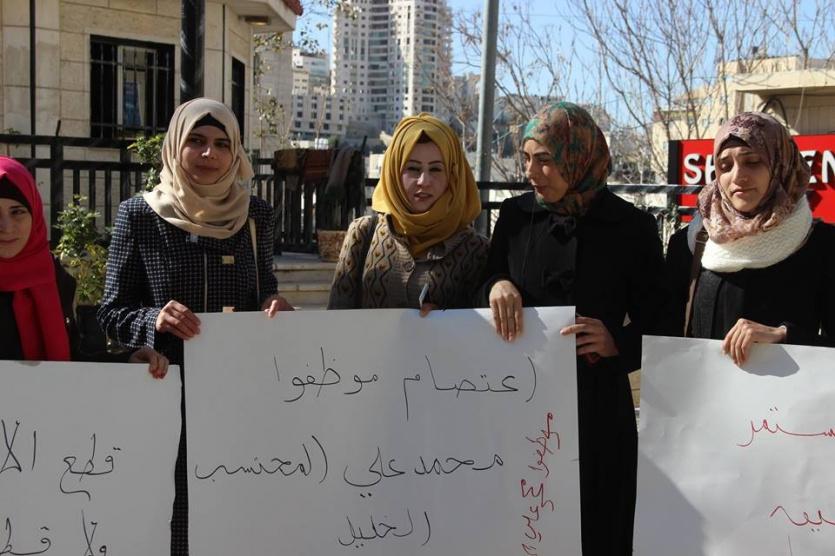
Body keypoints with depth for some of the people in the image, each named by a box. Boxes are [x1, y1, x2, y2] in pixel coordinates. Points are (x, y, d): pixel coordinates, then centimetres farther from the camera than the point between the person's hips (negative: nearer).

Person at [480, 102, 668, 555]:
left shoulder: (632, 227, -5)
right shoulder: (515, 215, 2)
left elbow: (658, 321, 0)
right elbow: (483, 287, 9)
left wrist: (617, 342, -19)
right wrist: (498, 286, -13)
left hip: (597, 408, -2)